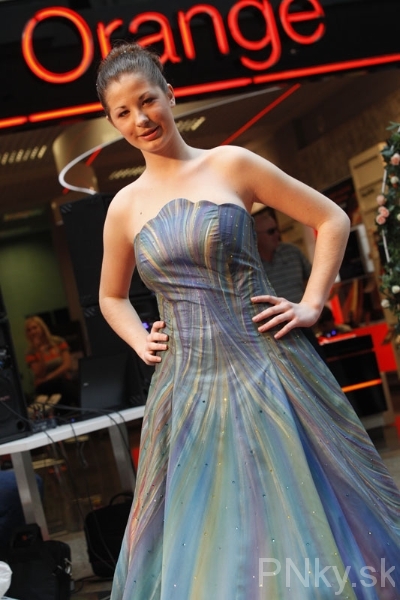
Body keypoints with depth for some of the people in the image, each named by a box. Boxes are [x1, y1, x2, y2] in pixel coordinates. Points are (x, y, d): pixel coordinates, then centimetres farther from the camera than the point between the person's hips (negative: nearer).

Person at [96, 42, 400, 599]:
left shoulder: (232, 165, 0)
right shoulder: (125, 207, 8)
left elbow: (332, 220, 4)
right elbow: (112, 297, 24)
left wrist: (311, 304, -3)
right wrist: (142, 343, 7)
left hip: (267, 368, -2)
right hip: (188, 385, 3)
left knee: (299, 518, 3)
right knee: (201, 541, 9)